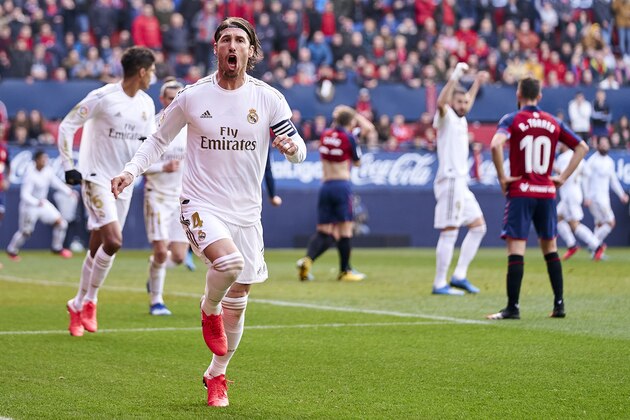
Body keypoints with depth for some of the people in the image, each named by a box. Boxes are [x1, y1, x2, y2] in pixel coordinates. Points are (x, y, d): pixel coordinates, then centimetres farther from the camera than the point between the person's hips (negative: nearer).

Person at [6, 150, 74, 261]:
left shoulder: (48, 171, -6)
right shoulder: (30, 174, -25)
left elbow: (56, 182, 7)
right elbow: (25, 194, -28)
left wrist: (69, 191, -6)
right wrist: (36, 202, -44)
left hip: (43, 203, 6)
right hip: (29, 205, -6)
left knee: (61, 222, 0)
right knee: (25, 231, 1)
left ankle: (57, 248, 18)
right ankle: (12, 250, 26)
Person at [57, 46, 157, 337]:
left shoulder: (147, 104, 7)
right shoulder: (103, 97, -14)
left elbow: (148, 141, 22)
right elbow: (66, 126, -10)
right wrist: (69, 167, -12)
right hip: (97, 179, -7)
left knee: (98, 248, 9)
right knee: (113, 241, -18)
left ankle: (78, 306, 21)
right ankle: (89, 301, -2)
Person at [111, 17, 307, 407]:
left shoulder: (268, 98, -1)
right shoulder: (191, 96, -2)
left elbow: (298, 148, 1)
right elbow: (159, 139, 11)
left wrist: (292, 147, -23)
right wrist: (131, 170, -4)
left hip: (246, 212, 3)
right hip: (201, 204, -2)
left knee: (237, 302, 8)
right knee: (229, 262, -32)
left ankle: (216, 375, 31)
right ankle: (208, 309, 1)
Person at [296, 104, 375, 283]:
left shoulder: (325, 135, 9)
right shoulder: (349, 137, -5)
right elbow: (357, 162, 7)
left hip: (325, 186, 5)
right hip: (342, 185, -5)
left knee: (323, 232, 5)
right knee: (345, 229, 3)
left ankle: (308, 259, -19)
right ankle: (345, 271, 8)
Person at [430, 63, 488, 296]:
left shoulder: (460, 120, 19)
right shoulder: (446, 117, -5)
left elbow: (467, 103, 42)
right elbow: (441, 102, -29)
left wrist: (476, 83, 48)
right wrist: (455, 76, -31)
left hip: (461, 184, 10)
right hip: (450, 181, -10)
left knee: (478, 226, 11)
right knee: (449, 232, -11)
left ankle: (459, 276, 11)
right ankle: (439, 284, -10)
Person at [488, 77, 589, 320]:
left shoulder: (512, 120, -4)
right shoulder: (553, 123, 9)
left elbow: (496, 144, -22)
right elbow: (582, 147, 12)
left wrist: (502, 177, -12)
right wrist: (563, 177, 10)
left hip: (520, 192, -4)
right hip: (547, 191, 4)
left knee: (516, 249, -6)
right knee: (550, 248, 15)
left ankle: (513, 307, -9)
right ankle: (559, 304, 14)